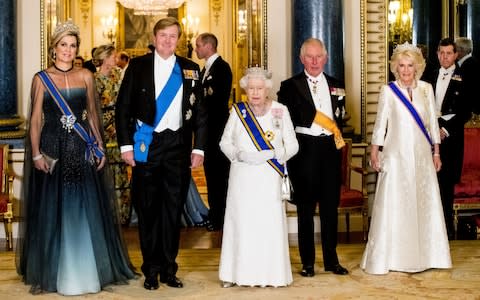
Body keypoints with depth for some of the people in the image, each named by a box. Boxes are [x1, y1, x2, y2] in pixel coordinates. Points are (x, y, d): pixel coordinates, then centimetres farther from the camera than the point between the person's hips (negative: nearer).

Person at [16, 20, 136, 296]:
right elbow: (36, 119, 0)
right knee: (52, 212, 4)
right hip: (53, 151, -2)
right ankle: (52, 272, 16)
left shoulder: (86, 76, 8)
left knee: (86, 211, 3)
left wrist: (100, 146, 2)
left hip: (82, 151, 2)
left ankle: (86, 271, 15)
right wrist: (36, 154, -8)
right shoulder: (41, 79, 2)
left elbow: (93, 114, 11)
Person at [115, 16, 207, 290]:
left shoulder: (191, 69, 8)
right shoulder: (138, 66, 3)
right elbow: (123, 108, 2)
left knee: (174, 208, 6)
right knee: (148, 208, 4)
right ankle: (151, 270, 15)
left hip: (178, 145, 1)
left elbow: (200, 111, 9)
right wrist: (126, 144, -5)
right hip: (146, 145, -1)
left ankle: (169, 269, 16)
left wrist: (199, 148, 2)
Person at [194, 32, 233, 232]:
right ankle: (214, 213, 20)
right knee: (211, 171, 13)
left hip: (217, 127, -9)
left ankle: (220, 218, 1)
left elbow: (221, 97, -19)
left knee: (219, 172, -4)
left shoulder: (221, 67, -11)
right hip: (207, 127, 9)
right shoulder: (206, 69, 17)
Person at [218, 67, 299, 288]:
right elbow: (225, 142, 10)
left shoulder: (280, 111, 3)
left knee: (270, 222, -3)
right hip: (242, 177, 1)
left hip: (269, 178, -1)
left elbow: (292, 145, 3)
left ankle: (271, 273, 5)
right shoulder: (237, 111, 6)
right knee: (240, 221, 1)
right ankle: (237, 273, 9)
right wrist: (239, 154, -10)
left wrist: (270, 154, -14)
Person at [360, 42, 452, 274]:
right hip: (396, 155, -3)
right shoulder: (388, 91, -3)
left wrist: (436, 152, 10)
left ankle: (425, 255, 18)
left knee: (425, 204, 6)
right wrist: (374, 154, -3)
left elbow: (432, 123, 10)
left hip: (422, 155, 3)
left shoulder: (426, 89, 5)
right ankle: (388, 258, 7)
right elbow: (380, 124, -1)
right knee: (393, 205, -1)